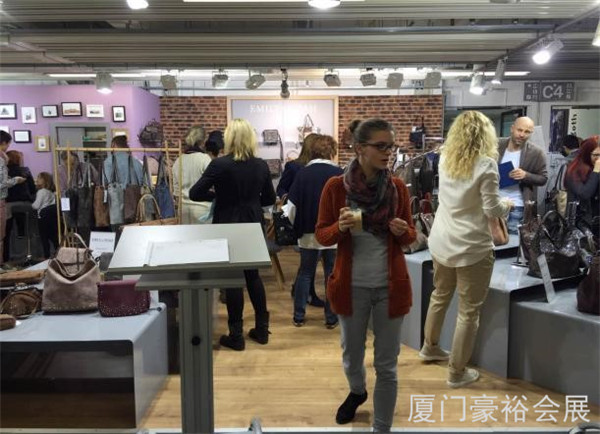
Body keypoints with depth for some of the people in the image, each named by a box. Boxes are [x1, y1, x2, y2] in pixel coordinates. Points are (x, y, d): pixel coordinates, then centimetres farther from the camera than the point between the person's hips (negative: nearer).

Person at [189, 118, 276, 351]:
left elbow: (195, 193, -13)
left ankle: (236, 336, 12)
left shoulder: (220, 164, -14)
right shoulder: (261, 165, -1)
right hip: (254, 227, 4)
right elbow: (270, 199, 9)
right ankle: (262, 329, 23)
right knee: (253, 275, 17)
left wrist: (217, 195, 3)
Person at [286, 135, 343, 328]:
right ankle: (331, 318, 14)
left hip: (308, 233, 2)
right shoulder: (339, 174, -9)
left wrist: (297, 226, 12)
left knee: (305, 273, 14)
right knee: (332, 275, 9)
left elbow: (291, 206, -3)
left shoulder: (302, 173, -3)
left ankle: (299, 316, 18)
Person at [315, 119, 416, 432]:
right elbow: (321, 236, -3)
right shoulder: (335, 187, -10)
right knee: (351, 354, 21)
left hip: (390, 286, 0)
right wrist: (340, 227, -24)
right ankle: (357, 392, 54)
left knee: (387, 364, 7)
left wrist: (403, 232, -17)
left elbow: (411, 235, 6)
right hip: (351, 286, 0)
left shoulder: (398, 187, -4)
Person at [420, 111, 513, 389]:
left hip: (441, 242, 7)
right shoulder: (486, 164, -15)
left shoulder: (444, 159, 4)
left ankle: (430, 347, 43)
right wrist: (507, 205, 7)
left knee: (440, 296, 25)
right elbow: (492, 210, -14)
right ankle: (457, 372, 17)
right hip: (472, 247, -6)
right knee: (469, 311, 7)